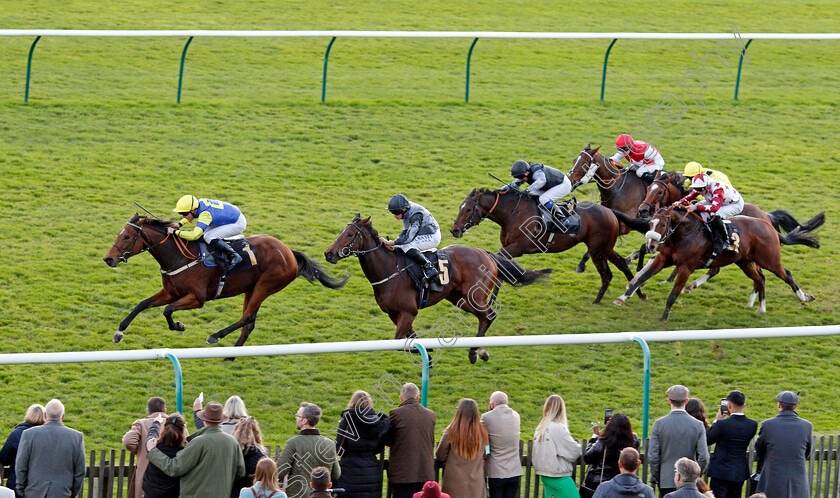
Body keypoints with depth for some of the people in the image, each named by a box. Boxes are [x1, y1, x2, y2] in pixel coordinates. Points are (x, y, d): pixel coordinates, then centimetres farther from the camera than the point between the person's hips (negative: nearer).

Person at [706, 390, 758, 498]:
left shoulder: (722, 424, -19)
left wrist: (716, 420, 3)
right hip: (740, 472, 5)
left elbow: (708, 440, -5)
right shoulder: (752, 425, -5)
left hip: (721, 472, -5)